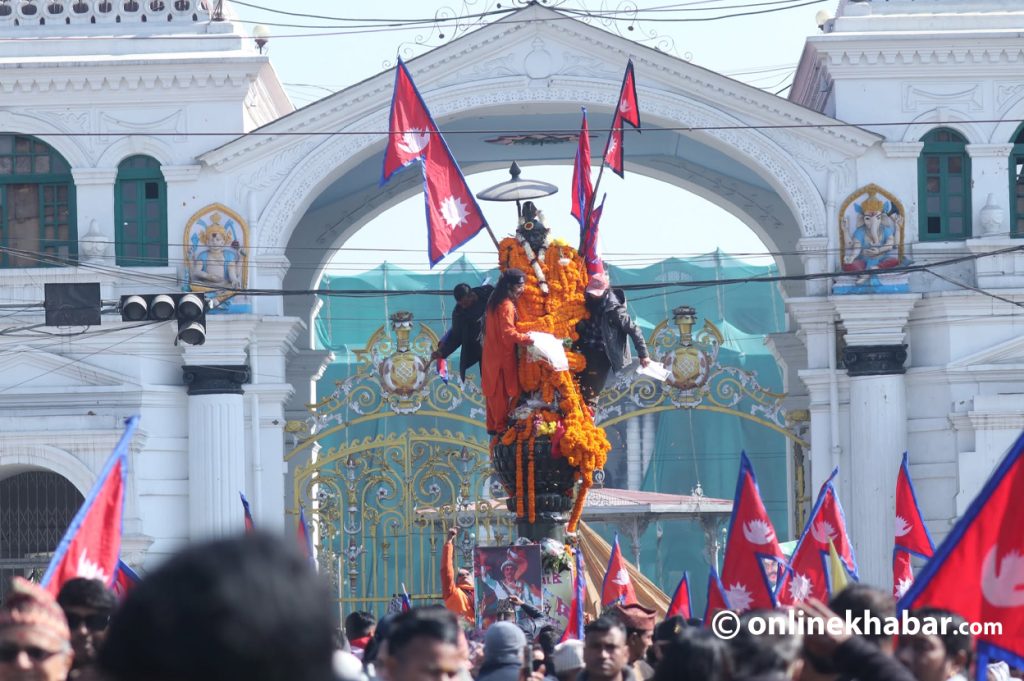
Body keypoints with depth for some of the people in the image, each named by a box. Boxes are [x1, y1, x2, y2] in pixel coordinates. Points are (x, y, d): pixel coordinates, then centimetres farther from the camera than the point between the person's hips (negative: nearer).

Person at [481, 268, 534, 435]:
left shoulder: (494, 303, 11)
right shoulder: (507, 306, -18)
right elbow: (508, 332, -26)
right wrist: (526, 339, -31)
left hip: (491, 355, 9)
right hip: (503, 357, -9)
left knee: (494, 393, 14)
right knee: (503, 393, -2)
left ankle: (493, 426, 20)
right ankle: (502, 426, 2)